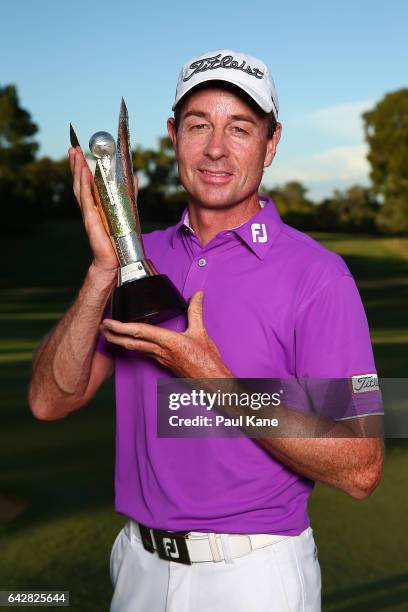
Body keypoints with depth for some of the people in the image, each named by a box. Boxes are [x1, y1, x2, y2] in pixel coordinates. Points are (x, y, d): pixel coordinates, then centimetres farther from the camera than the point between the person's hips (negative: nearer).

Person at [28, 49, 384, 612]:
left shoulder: (317, 274, -15)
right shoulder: (142, 257, 1)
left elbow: (360, 471, -18)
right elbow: (50, 401, -7)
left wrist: (211, 377, -23)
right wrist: (104, 270, -19)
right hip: (140, 565, 5)